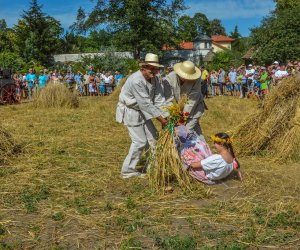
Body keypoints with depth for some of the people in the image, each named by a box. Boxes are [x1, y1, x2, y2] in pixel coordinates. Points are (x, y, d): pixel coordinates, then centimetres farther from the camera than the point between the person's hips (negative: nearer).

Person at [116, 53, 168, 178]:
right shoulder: (136, 80, -30)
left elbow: (158, 100, -10)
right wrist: (160, 118, -27)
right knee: (139, 141, -8)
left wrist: (165, 116, -21)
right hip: (130, 111, -9)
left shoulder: (154, 79, -5)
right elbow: (145, 103, -30)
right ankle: (127, 170, 6)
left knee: (152, 137, 12)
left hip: (142, 111, 9)